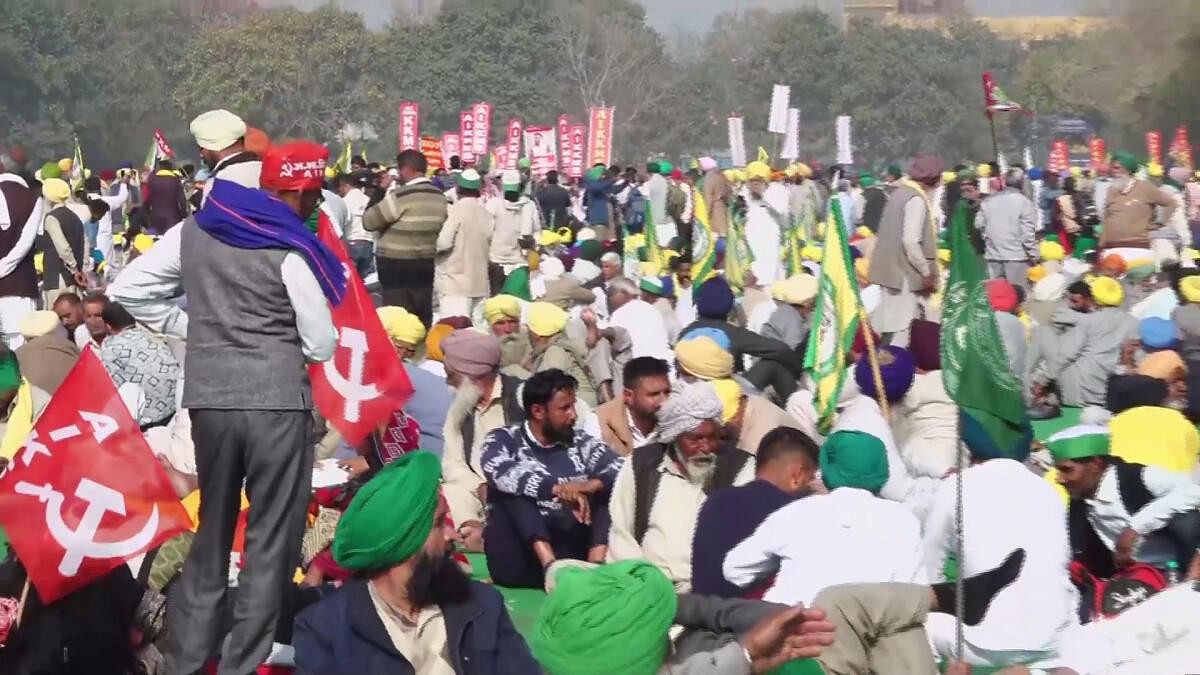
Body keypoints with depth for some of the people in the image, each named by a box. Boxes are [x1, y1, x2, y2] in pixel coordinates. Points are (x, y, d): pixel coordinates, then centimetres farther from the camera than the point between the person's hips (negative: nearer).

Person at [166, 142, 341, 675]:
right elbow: (322, 346, -6)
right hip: (277, 401, -5)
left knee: (210, 530, 18)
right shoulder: (291, 251, -10)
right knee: (271, 539, 5)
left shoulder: (196, 229, 6)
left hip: (208, 396, 5)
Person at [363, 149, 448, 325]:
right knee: (423, 319, 11)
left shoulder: (400, 196, -17)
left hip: (396, 266, -7)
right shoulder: (439, 197, 6)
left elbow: (368, 222, -11)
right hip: (425, 265, 7)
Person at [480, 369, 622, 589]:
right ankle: (552, 566, -39)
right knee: (514, 489, -22)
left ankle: (596, 563, -30)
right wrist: (559, 490, -32)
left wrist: (590, 486, -26)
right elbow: (502, 474, -20)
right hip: (519, 561, -2)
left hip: (571, 551, 3)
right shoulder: (503, 440, 3)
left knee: (611, 488, -8)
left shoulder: (581, 443, 11)